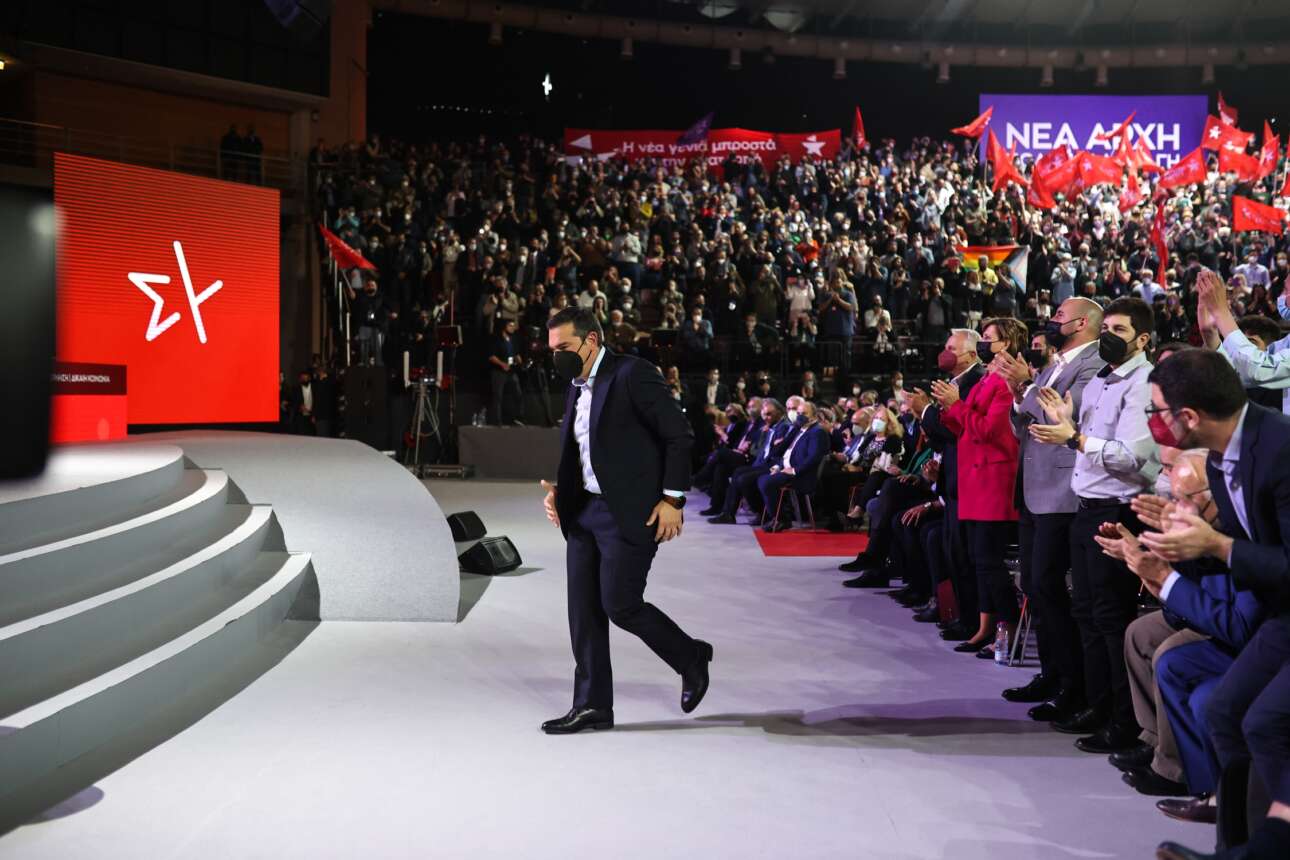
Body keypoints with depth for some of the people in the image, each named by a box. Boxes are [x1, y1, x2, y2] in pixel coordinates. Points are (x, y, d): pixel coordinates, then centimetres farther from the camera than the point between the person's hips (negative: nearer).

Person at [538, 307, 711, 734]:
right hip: (584, 511, 8)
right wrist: (559, 490, 6)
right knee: (583, 610, 6)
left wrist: (673, 498, -16)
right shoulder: (578, 387, 14)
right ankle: (592, 705, 16)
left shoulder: (632, 374, -12)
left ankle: (691, 657, 18)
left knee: (620, 606, -8)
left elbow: (679, 435, -13)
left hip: (630, 512, -8)